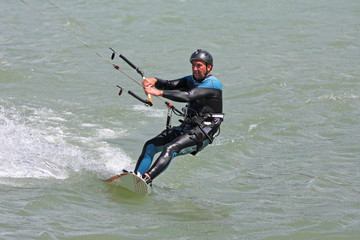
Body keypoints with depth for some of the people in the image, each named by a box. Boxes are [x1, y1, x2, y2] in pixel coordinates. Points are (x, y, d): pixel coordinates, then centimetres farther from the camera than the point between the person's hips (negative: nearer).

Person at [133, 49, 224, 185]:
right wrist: (154, 81, -18)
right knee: (149, 146, -3)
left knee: (170, 149, -31)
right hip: (186, 127, 9)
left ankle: (146, 179, -45)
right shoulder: (192, 80, 15)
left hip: (203, 133, -9)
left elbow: (188, 96, -26)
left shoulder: (212, 83, -12)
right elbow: (169, 85, 6)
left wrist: (158, 92, -32)